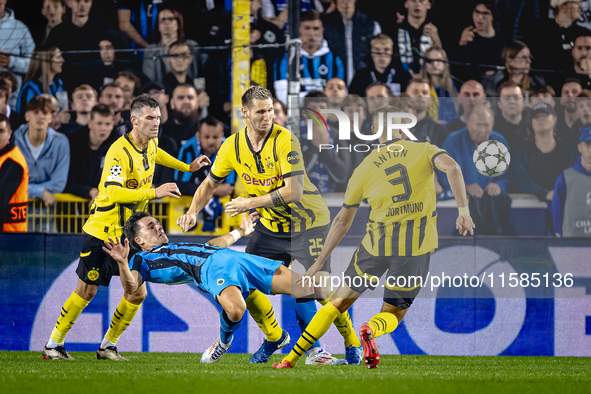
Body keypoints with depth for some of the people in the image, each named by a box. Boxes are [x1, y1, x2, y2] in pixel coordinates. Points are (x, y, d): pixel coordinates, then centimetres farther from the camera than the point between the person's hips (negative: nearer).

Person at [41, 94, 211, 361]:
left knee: (137, 293, -1)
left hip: (130, 234, 7)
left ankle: (108, 345, 15)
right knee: (87, 291, 0)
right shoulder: (119, 151, -23)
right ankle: (53, 344, 16)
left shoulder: (150, 145, 3)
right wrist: (154, 192, -38)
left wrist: (187, 167, 31)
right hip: (102, 231, -7)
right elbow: (114, 192, -35)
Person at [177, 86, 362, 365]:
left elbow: (294, 191, -27)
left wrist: (251, 203, -23)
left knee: (320, 288, -15)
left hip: (308, 222, -6)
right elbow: (210, 183, 11)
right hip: (271, 225, 6)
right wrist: (193, 211, -4)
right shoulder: (233, 145, -3)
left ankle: (353, 348, 0)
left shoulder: (285, 141, -21)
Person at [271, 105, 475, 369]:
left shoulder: (364, 169, 7)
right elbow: (452, 168, -17)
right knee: (393, 315, 13)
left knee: (339, 302, 15)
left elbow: (342, 221, 12)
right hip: (417, 245, -1)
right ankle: (371, 330, -23)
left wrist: (319, 262, 19)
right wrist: (463, 210, -18)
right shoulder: (423, 150, 4)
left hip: (378, 243, 1)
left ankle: (292, 358, 9)